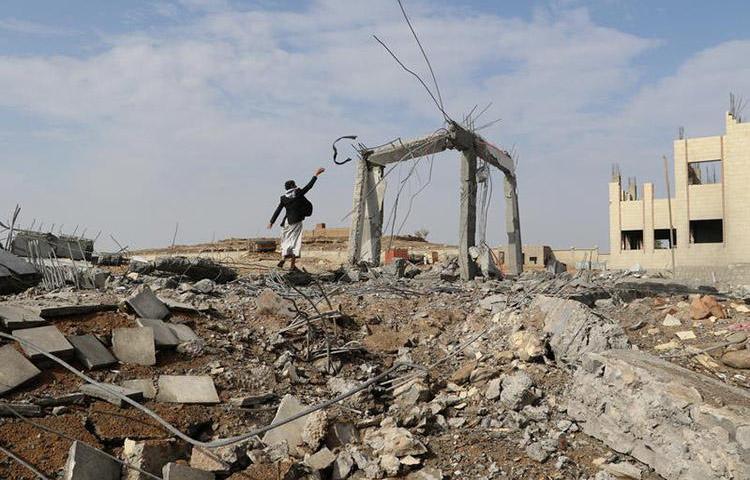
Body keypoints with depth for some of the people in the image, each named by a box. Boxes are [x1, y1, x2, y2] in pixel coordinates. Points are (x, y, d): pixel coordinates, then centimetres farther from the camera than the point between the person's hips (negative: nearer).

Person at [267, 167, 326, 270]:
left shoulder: (283, 198, 3)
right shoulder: (299, 193, -6)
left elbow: (278, 211, 3)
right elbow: (309, 186, -1)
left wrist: (271, 222, 10)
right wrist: (316, 175, 6)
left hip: (287, 221, 3)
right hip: (297, 222, -3)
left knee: (286, 241, 15)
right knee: (295, 241, 1)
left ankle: (283, 259, -3)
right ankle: (293, 264, -1)